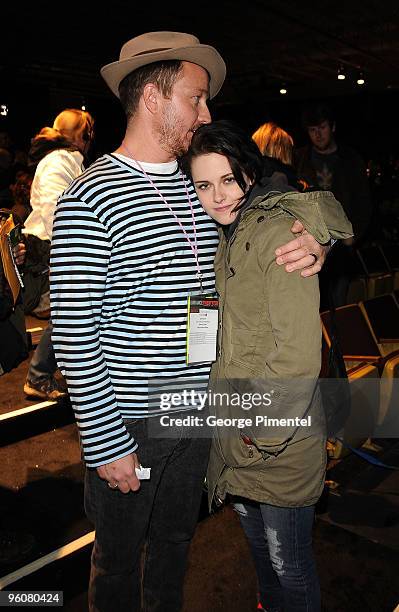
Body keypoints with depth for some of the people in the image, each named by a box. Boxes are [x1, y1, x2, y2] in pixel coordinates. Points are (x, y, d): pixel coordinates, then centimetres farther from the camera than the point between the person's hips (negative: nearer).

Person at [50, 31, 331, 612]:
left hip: (196, 408, 6)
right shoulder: (90, 198, -17)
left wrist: (310, 251, -12)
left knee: (176, 540, 26)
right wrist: (106, 443, -16)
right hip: (126, 422, -6)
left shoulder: (200, 188, 3)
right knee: (120, 555, 18)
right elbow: (74, 336, -18)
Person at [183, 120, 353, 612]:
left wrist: (264, 438, -16)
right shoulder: (231, 234, 9)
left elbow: (298, 353, -24)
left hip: (280, 440, -9)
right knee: (256, 540, 29)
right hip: (240, 428, 9)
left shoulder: (279, 230, -21)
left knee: (288, 563, 13)